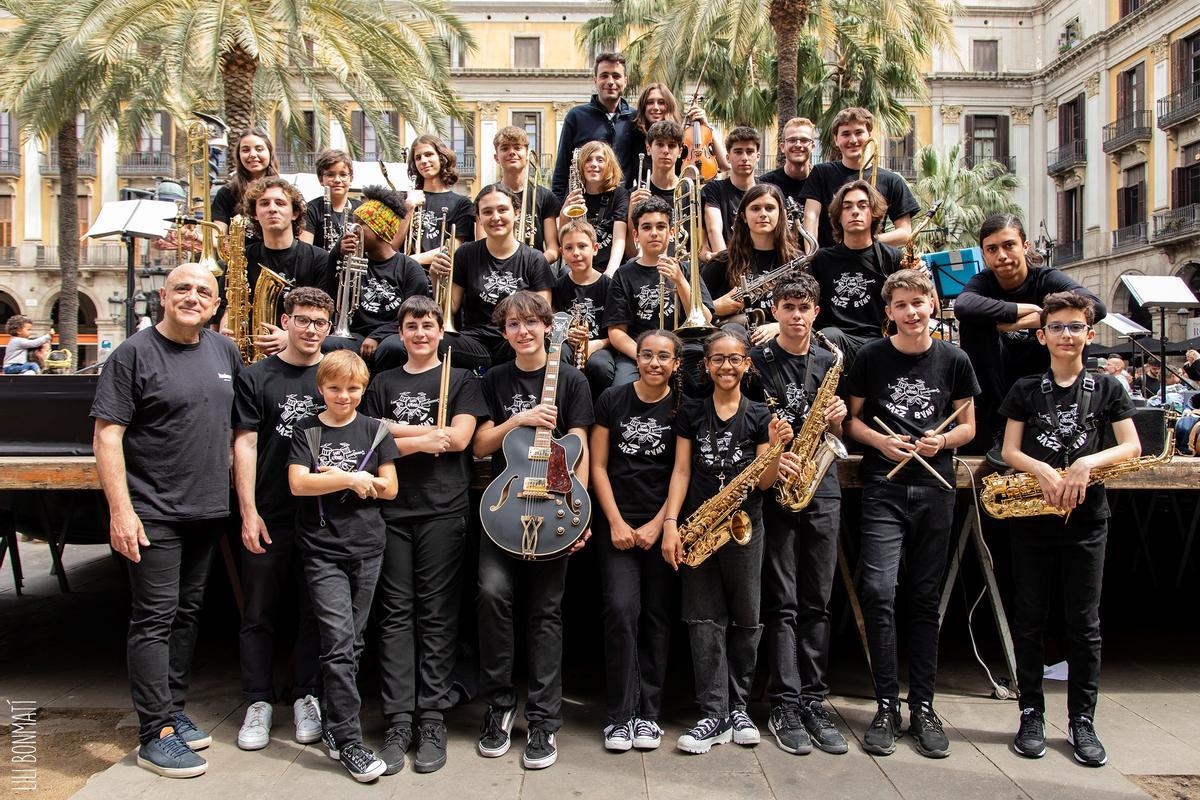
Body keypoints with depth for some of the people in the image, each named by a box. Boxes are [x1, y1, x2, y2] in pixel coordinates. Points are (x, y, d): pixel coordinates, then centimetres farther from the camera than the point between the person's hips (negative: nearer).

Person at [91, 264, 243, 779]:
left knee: (187, 614, 15)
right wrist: (121, 509, -19)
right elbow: (106, 435, -12)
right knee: (155, 618, -2)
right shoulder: (135, 354, -9)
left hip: (208, 508, 6)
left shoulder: (225, 350, 8)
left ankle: (173, 711, 28)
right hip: (153, 512, -6)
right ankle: (155, 735, 6)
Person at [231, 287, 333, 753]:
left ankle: (306, 699, 24)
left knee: (315, 613, 9)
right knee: (259, 614, 7)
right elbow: (245, 444, -1)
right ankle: (259, 703, 21)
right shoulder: (255, 377, 3)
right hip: (268, 518, -1)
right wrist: (248, 511, -7)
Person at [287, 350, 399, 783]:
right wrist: (352, 479, -13)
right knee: (339, 642, -9)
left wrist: (335, 477, -7)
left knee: (353, 642, 10)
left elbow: (389, 488, 2)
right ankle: (349, 743, -3)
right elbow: (298, 483, -8)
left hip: (367, 547, 2)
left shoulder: (375, 430, 7)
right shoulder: (306, 432, 5)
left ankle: (334, 725, 26)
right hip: (323, 550, -2)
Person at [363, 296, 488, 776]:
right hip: (392, 508, 3)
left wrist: (398, 431, -4)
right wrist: (422, 440, -7)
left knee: (436, 614, 0)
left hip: (443, 510, -2)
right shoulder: (383, 384, 16)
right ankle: (398, 723, 7)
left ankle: (432, 722, 7)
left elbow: (458, 438, -5)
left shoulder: (460, 380, 9)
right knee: (396, 613, 2)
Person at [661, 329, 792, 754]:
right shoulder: (691, 411, 7)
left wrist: (776, 447, -17)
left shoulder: (759, 415, 5)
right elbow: (681, 470, 3)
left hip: (744, 526, 0)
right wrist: (671, 523, -6)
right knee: (705, 619, 1)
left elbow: (763, 482, 0)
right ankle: (714, 714, 7)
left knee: (746, 619, 7)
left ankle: (738, 707, 21)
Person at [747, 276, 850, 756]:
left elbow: (836, 436, 16)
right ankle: (784, 706, 7)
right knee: (782, 603, 0)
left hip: (822, 490, 3)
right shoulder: (756, 362, 1)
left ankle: (814, 703, 14)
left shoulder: (830, 362, 12)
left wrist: (837, 420, -5)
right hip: (773, 490, -3)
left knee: (816, 603, 7)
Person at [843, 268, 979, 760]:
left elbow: (968, 426, 12)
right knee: (879, 591, -11)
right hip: (884, 486, -1)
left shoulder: (953, 360, 6)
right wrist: (880, 440, -11)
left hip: (934, 487, 2)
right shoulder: (871, 357, 2)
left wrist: (942, 441, -8)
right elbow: (851, 419, 8)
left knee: (926, 598, 8)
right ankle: (887, 706, 2)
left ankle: (923, 706, 17)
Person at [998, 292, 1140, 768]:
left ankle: (1082, 721, 15)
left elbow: (1132, 447, -2)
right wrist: (1044, 471, -17)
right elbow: (1009, 451, 2)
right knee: (1030, 618, 5)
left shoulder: (1106, 388, 6)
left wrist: (1086, 463, -19)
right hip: (1031, 516, 1)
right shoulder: (1026, 389, 6)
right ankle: (1032, 715, 16)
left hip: (1086, 518, 0)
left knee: (1084, 622, 4)